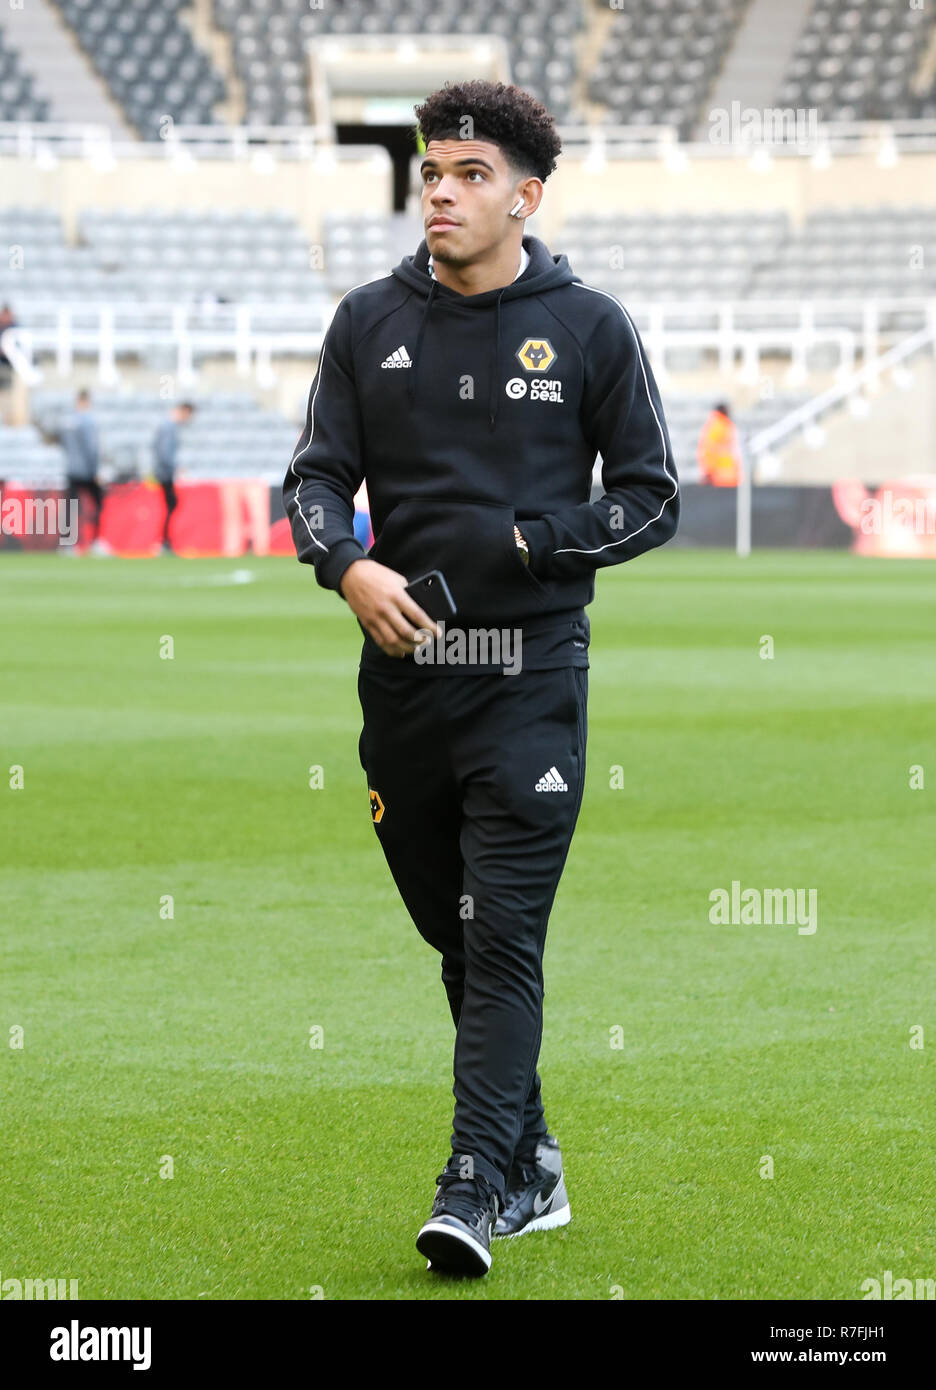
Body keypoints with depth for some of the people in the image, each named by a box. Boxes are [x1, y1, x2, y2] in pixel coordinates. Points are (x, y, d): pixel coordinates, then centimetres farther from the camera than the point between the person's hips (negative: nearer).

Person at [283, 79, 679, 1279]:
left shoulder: (590, 328, 1)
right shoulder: (369, 323, 8)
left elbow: (650, 497, 3)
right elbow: (315, 477, 7)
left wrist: (529, 543, -13)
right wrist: (350, 567, -15)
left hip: (531, 673, -4)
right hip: (403, 673, 4)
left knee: (502, 933, -11)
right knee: (454, 932, 11)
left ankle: (474, 1189, -12)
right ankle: (531, 1167, 23)